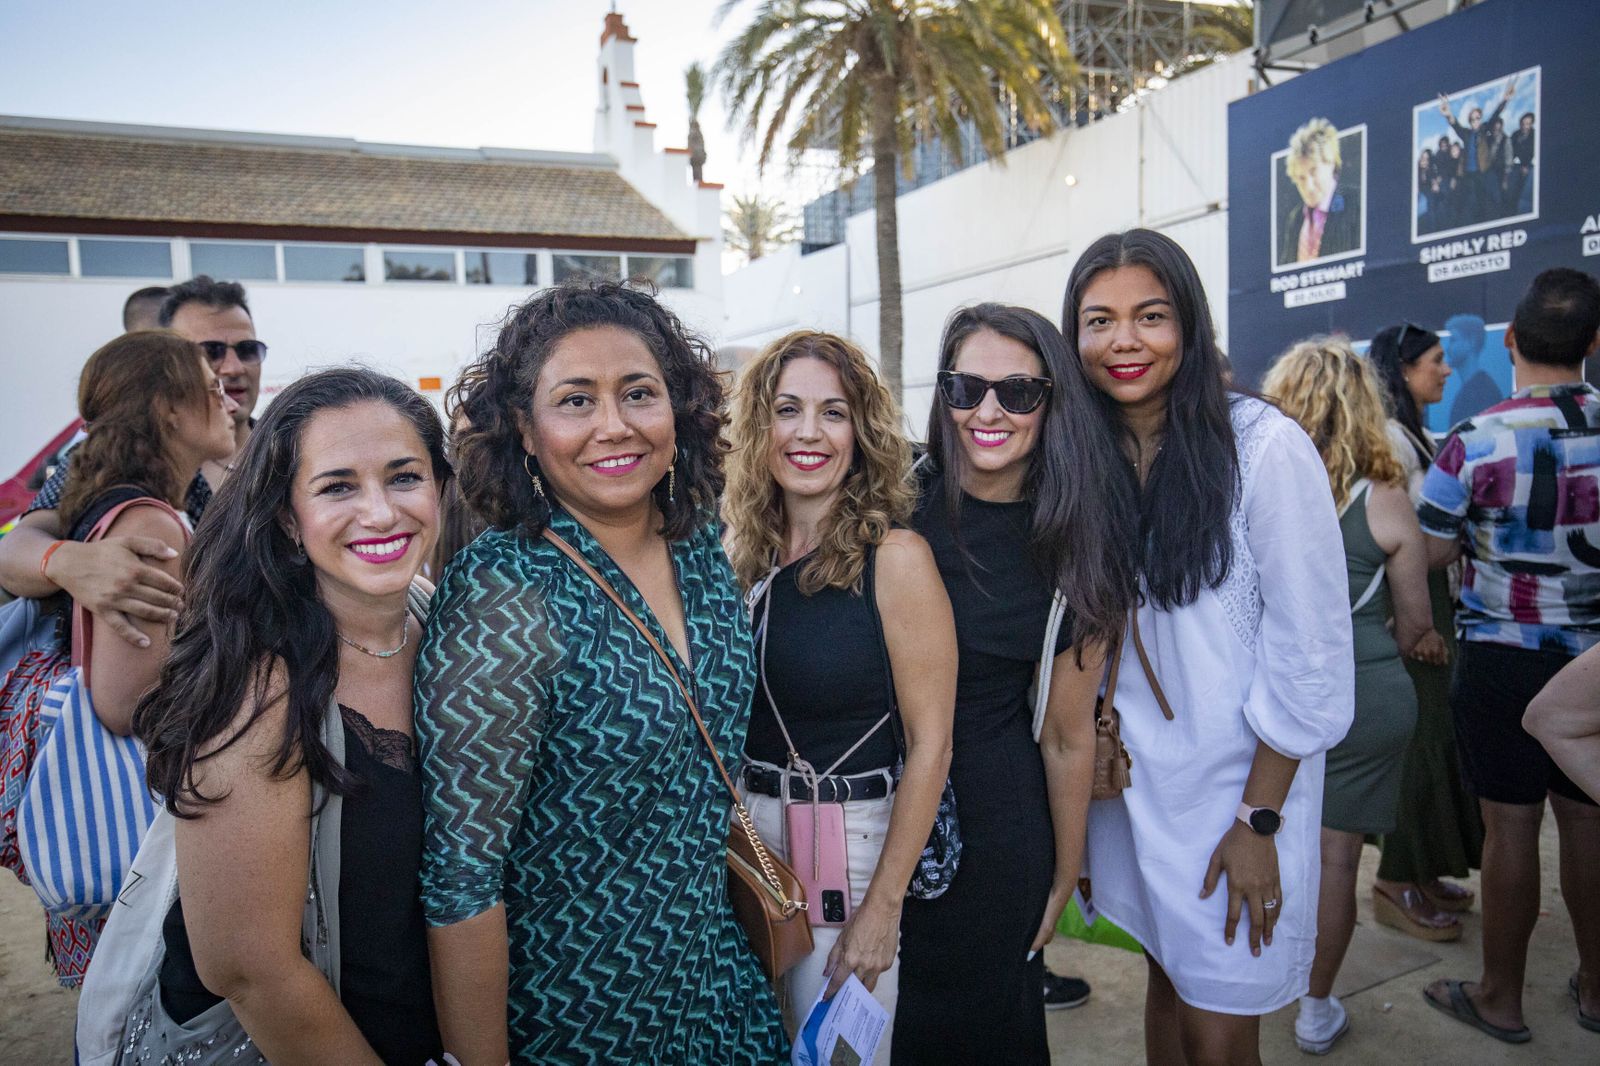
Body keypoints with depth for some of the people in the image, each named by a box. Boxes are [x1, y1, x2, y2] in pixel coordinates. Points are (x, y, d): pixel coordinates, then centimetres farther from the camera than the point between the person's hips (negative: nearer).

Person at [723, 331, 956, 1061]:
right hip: (742, 833, 5)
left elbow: (930, 744, -14)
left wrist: (882, 907, -14)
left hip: (850, 838, -4)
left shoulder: (895, 557, -14)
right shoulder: (743, 554, 1)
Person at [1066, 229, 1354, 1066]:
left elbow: (1310, 652, -14)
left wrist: (1259, 820, -12)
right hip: (1128, 778, 5)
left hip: (1236, 783, -4)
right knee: (1166, 978, 20)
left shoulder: (1265, 448, -16)